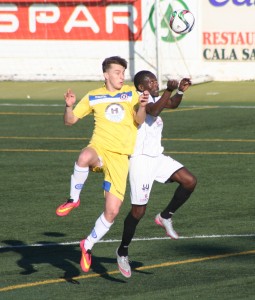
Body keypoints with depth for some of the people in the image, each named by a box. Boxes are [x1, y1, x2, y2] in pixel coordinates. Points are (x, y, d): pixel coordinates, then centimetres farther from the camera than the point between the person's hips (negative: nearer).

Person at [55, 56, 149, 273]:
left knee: (112, 211, -6)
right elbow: (70, 120, 13)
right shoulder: (93, 97, 10)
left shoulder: (131, 93, 8)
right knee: (85, 157, -41)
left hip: (120, 157, 1)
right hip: (99, 149, -1)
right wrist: (69, 106, -9)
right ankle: (73, 199, -20)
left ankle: (88, 245, 17)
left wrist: (142, 107, -28)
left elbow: (139, 121, -7)